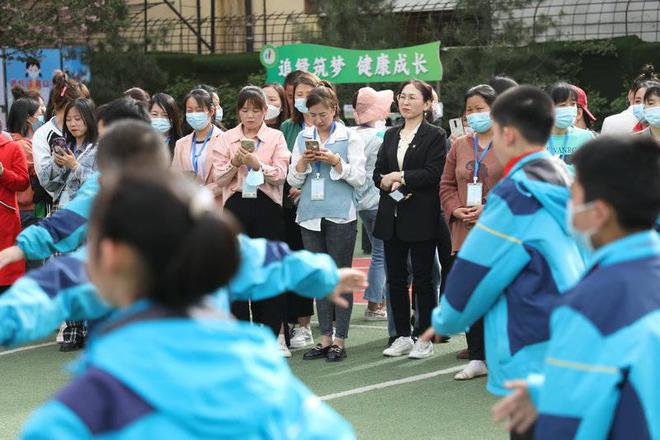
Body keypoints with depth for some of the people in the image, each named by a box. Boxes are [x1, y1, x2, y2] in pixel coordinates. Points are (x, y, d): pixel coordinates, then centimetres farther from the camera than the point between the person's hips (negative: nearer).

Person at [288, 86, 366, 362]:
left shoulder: (350, 138, 0)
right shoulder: (303, 138, 11)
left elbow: (359, 178, -3)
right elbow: (293, 181, 10)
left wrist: (336, 162, -16)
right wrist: (302, 162, -8)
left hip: (340, 215, -4)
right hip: (310, 215, 4)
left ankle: (340, 341, 2)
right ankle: (325, 339, 13)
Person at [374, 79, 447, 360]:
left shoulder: (435, 136, -3)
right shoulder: (391, 135, 15)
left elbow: (433, 173, -15)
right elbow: (378, 173, 11)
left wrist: (400, 177, -13)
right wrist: (389, 184, -9)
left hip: (421, 218, -6)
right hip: (392, 217, 6)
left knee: (422, 278, 0)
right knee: (396, 278, 8)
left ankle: (424, 339, 7)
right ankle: (402, 336, 16)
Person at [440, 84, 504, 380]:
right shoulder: (460, 146, 14)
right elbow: (447, 185, 16)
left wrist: (489, 209, -16)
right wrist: (456, 209, -3)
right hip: (466, 233, 5)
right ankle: (477, 359, 14)